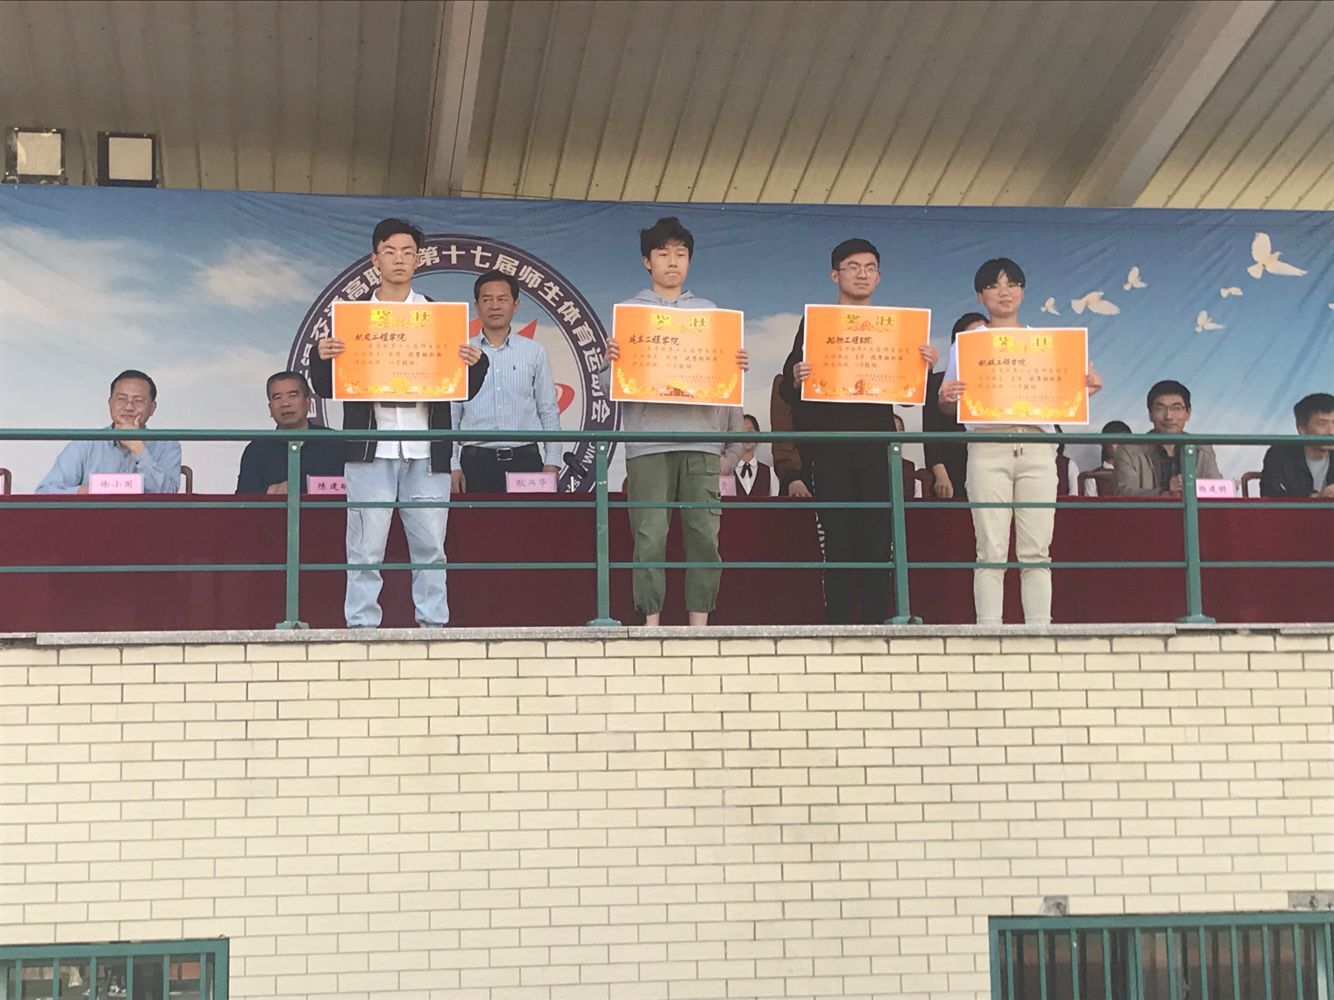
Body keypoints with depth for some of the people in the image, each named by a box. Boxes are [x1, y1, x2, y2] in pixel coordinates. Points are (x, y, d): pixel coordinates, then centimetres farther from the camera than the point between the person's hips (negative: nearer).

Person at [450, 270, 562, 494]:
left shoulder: (534, 352, 10)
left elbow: (549, 412, 10)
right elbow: (450, 415, 7)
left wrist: (552, 462, 2)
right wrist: (452, 466, -1)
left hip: (524, 459, 1)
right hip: (476, 461, 0)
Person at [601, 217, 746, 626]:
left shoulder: (709, 312, 18)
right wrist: (610, 360, -13)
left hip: (702, 442, 2)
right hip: (647, 442, -2)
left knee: (704, 535, -2)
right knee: (650, 537, -6)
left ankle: (699, 623, 3)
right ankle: (651, 625, -3)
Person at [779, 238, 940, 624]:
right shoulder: (814, 323, 10)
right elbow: (789, 392, 4)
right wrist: (795, 379, -19)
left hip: (877, 446, 2)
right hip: (829, 449, -1)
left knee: (879, 541, -3)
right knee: (838, 541, -4)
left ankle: (877, 622, 1)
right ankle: (837, 623, -1)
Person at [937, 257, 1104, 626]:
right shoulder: (966, 345, 13)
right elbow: (951, 409, 10)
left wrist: (1085, 390, -4)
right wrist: (946, 398, -13)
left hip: (1037, 446, 2)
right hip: (988, 446, -2)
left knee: (1036, 550, -2)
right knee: (992, 549, -8)